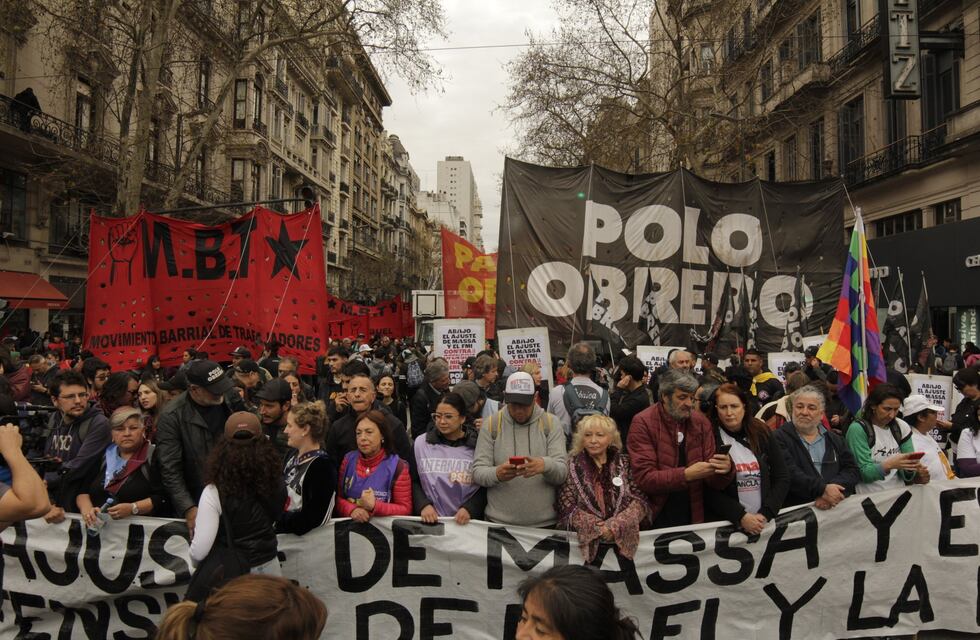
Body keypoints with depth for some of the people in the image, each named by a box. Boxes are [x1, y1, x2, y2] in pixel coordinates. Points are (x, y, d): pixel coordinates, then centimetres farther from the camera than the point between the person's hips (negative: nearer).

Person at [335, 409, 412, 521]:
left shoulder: (397, 466, -5)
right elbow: (337, 498, 6)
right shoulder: (348, 460, 6)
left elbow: (405, 510, -4)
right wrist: (352, 510, -13)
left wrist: (375, 506, -17)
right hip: (349, 524, 3)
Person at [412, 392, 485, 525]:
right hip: (430, 520, 1)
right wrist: (423, 505, -4)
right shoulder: (421, 443, 7)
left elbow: (486, 486, 3)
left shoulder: (478, 445, 1)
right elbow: (413, 481, 10)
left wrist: (469, 508, -9)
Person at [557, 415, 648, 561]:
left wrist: (616, 525, -12)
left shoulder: (623, 462, 10)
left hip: (624, 536, 1)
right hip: (586, 537, -1)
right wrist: (596, 527, -14)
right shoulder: (572, 465, 4)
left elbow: (639, 500, 2)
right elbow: (567, 508, -1)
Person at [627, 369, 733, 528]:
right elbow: (644, 478, -16)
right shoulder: (643, 423, -10)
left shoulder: (701, 422, 2)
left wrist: (724, 470, -17)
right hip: (655, 520, -4)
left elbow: (712, 481, 3)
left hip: (693, 517, 4)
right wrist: (687, 474, -25)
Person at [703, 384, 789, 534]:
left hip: (767, 520, 3)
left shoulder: (762, 433, 6)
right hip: (727, 523, -3)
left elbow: (782, 478, 7)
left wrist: (765, 514, -3)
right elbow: (709, 490, -6)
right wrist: (741, 517, -13)